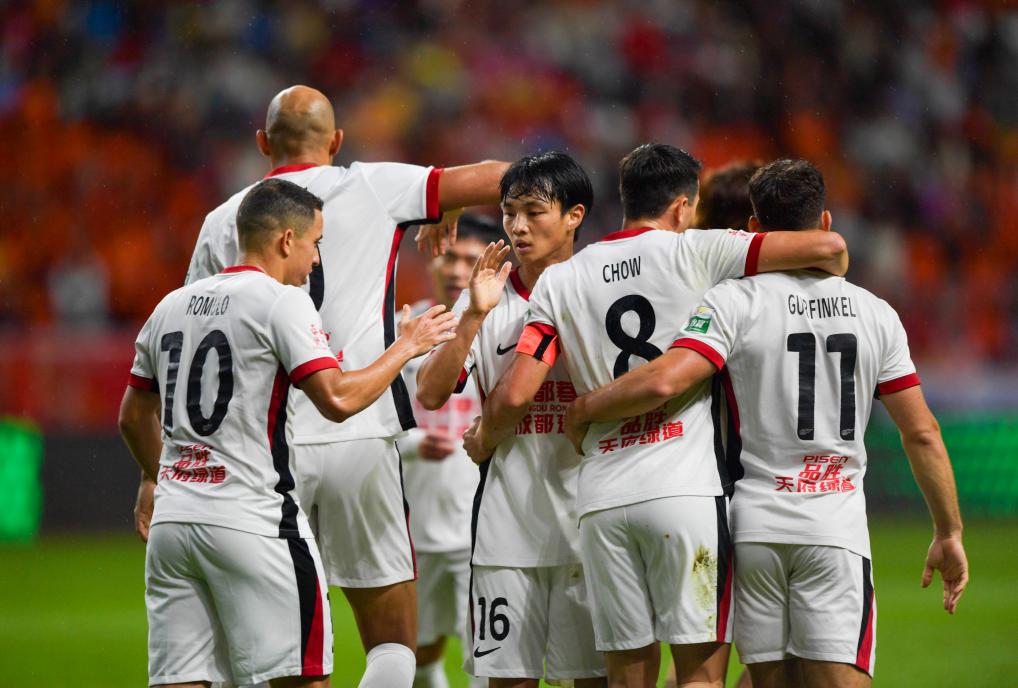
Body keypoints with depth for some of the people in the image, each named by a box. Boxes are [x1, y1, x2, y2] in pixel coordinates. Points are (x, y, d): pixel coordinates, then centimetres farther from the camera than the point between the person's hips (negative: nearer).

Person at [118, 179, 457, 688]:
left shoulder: (171, 306, 14)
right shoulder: (281, 303, -7)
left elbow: (133, 418, 23)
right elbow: (337, 400, -15)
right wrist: (405, 346, -1)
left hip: (171, 518, 7)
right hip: (250, 522, -7)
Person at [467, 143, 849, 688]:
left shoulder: (559, 281, 12)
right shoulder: (695, 252, 3)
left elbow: (513, 396, 6)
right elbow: (827, 248, -3)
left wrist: (482, 440, 27)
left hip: (601, 499, 4)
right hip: (687, 489, -4)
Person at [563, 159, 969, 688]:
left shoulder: (734, 302, -3)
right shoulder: (876, 314, 7)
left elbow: (663, 381, -18)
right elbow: (922, 434, 9)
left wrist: (583, 409, 0)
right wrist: (948, 535, 18)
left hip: (753, 526, 0)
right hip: (838, 529, 1)